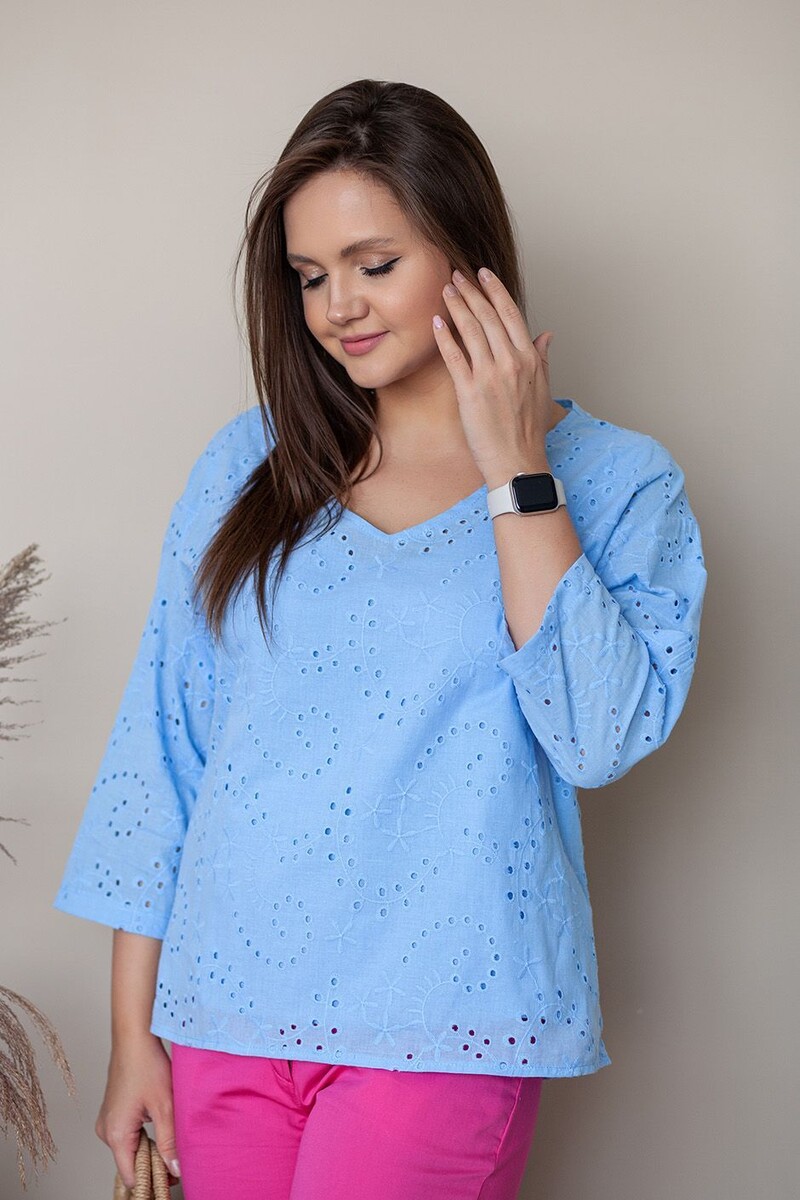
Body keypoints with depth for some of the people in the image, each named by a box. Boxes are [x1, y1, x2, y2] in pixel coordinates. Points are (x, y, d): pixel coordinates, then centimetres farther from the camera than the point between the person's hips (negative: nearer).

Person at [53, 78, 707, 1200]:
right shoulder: (250, 463, 5)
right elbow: (162, 739, 5)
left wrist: (514, 472, -14)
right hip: (224, 1011, 3)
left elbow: (602, 736, -15)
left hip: (438, 1025, -2)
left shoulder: (617, 481, -1)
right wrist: (133, 1033, 4)